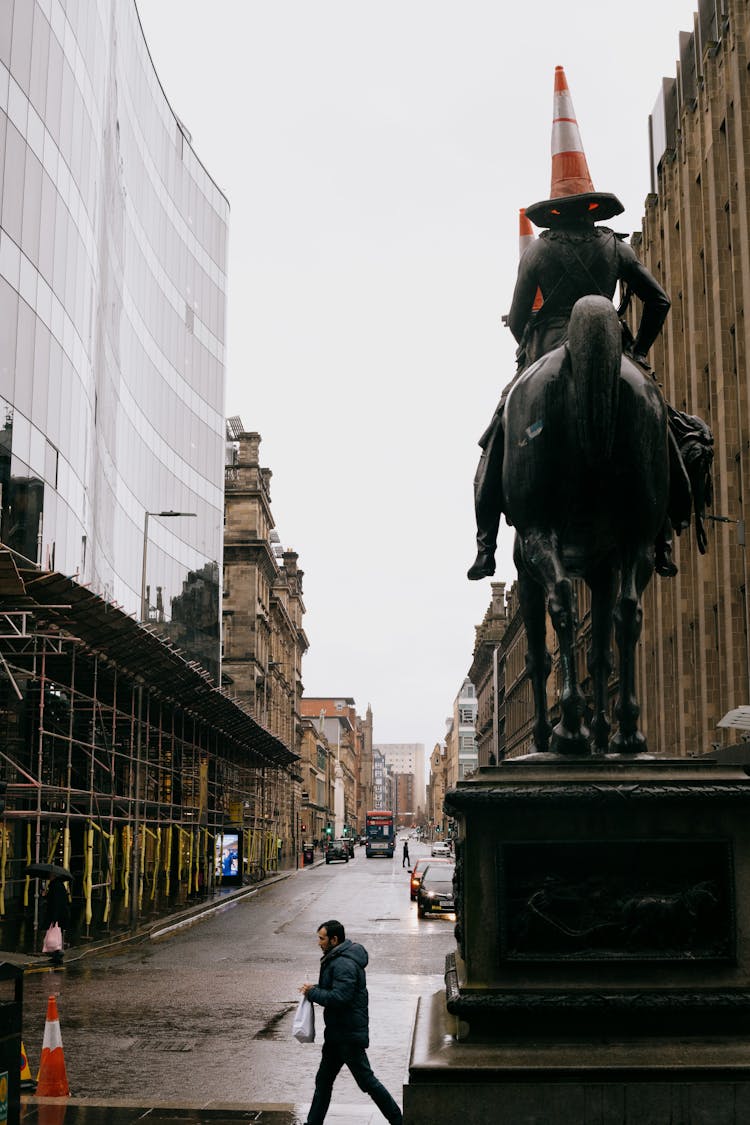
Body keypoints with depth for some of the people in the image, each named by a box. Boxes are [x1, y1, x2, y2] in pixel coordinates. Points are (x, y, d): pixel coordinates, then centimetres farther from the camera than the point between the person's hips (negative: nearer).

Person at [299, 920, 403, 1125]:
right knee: (323, 1079, 15)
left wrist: (313, 992, -17)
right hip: (337, 1033, 11)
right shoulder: (336, 958, 11)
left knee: (366, 1080, -1)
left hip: (349, 1034, -11)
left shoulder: (344, 964, -23)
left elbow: (339, 998, -30)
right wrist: (316, 989, 5)